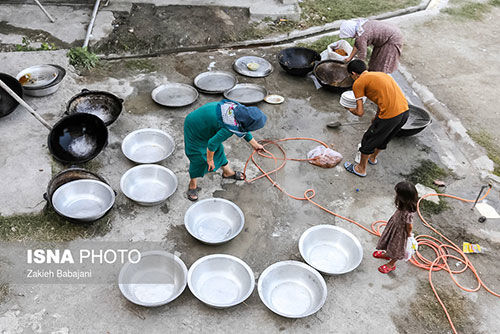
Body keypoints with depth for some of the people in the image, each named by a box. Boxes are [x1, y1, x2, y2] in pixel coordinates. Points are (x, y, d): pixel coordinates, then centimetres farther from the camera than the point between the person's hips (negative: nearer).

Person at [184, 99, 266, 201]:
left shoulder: (240, 109, -12)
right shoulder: (231, 127, -38)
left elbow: (244, 130, 8)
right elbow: (212, 143, -29)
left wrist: (255, 144, 18)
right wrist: (210, 160, -13)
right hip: (194, 129, -9)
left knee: (218, 149, 20)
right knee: (198, 158, 1)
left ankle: (227, 172, 41)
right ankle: (192, 185, 21)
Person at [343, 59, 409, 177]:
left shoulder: (358, 83, -1)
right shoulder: (380, 74, 23)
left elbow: (360, 112, -1)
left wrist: (350, 109, 19)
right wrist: (376, 117, 38)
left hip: (390, 115, -7)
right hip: (405, 111, 8)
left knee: (368, 141, 15)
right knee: (383, 137, 31)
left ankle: (361, 169, 33)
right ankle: (373, 157, 55)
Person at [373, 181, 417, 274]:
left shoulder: (408, 214, -43)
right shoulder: (404, 204, -21)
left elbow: (409, 226, -26)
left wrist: (408, 233, -7)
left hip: (400, 231, -7)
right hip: (394, 224, 7)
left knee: (396, 247, 19)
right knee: (390, 242, 31)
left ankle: (391, 264, 45)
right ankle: (387, 254, 61)